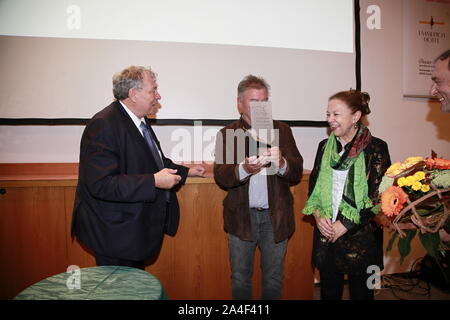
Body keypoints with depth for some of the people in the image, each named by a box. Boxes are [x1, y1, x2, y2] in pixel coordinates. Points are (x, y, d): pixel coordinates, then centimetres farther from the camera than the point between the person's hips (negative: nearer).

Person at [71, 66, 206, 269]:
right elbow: (101, 184, -30)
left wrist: (186, 172, 15)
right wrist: (153, 181, -31)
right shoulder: (103, 125, -23)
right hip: (114, 235, -9)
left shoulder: (139, 121, 7)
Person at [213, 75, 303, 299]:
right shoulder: (227, 134, 0)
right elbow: (221, 177, -11)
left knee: (274, 279, 16)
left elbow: (297, 173, -4)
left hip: (275, 217, 1)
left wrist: (281, 163, -26)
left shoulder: (282, 130, 3)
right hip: (241, 217, -1)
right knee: (240, 278, 15)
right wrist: (244, 168, -32)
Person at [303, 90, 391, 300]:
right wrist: (318, 215, -5)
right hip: (326, 235, 4)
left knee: (360, 292, 13)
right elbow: (313, 185, 11)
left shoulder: (376, 148, -8)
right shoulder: (324, 146, 7)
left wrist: (344, 225, -13)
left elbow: (378, 196, -11)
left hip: (360, 237, -4)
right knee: (329, 292, 15)